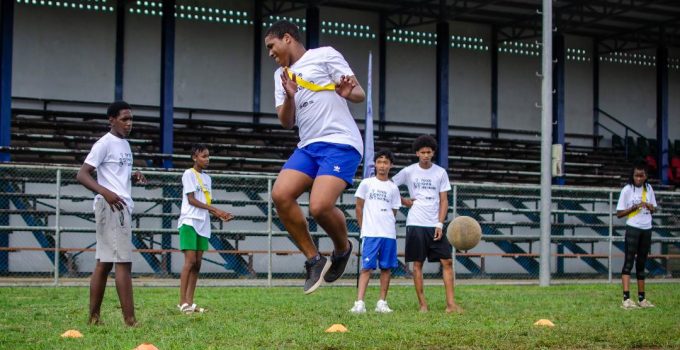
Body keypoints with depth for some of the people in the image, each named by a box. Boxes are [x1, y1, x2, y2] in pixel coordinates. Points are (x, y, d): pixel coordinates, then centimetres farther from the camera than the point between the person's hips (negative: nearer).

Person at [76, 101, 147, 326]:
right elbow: (82, 175, -14)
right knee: (123, 261, -11)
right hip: (111, 207, -9)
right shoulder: (105, 143, -9)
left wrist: (134, 178, 7)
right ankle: (130, 320, -12)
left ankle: (94, 317, 12)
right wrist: (106, 192, -29)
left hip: (122, 206, 9)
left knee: (104, 263, 9)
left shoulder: (124, 144, 18)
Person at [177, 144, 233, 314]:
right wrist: (215, 209, -14)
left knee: (197, 263, 3)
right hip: (189, 222, -7)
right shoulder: (189, 174, -3)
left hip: (203, 224, 7)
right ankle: (183, 302, -13)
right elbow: (191, 200, -11)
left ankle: (190, 302, 5)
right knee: (190, 260, -13)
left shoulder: (207, 178, 19)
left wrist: (220, 215, 1)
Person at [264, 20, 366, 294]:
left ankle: (342, 249, 8)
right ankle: (314, 260, -3)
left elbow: (360, 94, -1)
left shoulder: (324, 55, 3)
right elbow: (286, 122, 15)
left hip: (340, 143, -7)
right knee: (280, 194, -15)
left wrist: (348, 93, -25)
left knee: (319, 206, -24)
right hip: (308, 146, 7)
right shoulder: (281, 75, 21)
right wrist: (289, 97, -4)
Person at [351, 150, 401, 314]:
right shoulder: (367, 183, 5)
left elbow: (394, 212, 15)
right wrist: (363, 227, 5)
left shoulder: (393, 188, 11)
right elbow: (359, 207, 8)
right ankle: (359, 303, -14)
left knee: (386, 268, 3)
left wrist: (388, 227, 6)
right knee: (367, 267, -9)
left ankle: (382, 303, 10)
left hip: (389, 234, 3)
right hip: (370, 233, -3)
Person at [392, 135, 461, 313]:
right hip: (416, 224, -2)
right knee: (418, 263, -1)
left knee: (447, 261, -5)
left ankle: (450, 303, -5)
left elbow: (444, 200, 4)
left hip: (435, 225, 2)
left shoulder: (440, 172, 5)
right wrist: (403, 201, -1)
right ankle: (423, 304, 4)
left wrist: (440, 224, -5)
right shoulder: (408, 171, 2)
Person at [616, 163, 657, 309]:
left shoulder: (648, 188, 8)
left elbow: (653, 209, 17)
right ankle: (626, 299, -20)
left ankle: (642, 298, 14)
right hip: (633, 228, -5)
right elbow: (619, 213, -6)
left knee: (641, 263, 10)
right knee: (628, 262, -12)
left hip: (647, 229, 5)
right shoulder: (627, 190, -6)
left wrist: (650, 207, -5)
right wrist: (634, 207, -19)